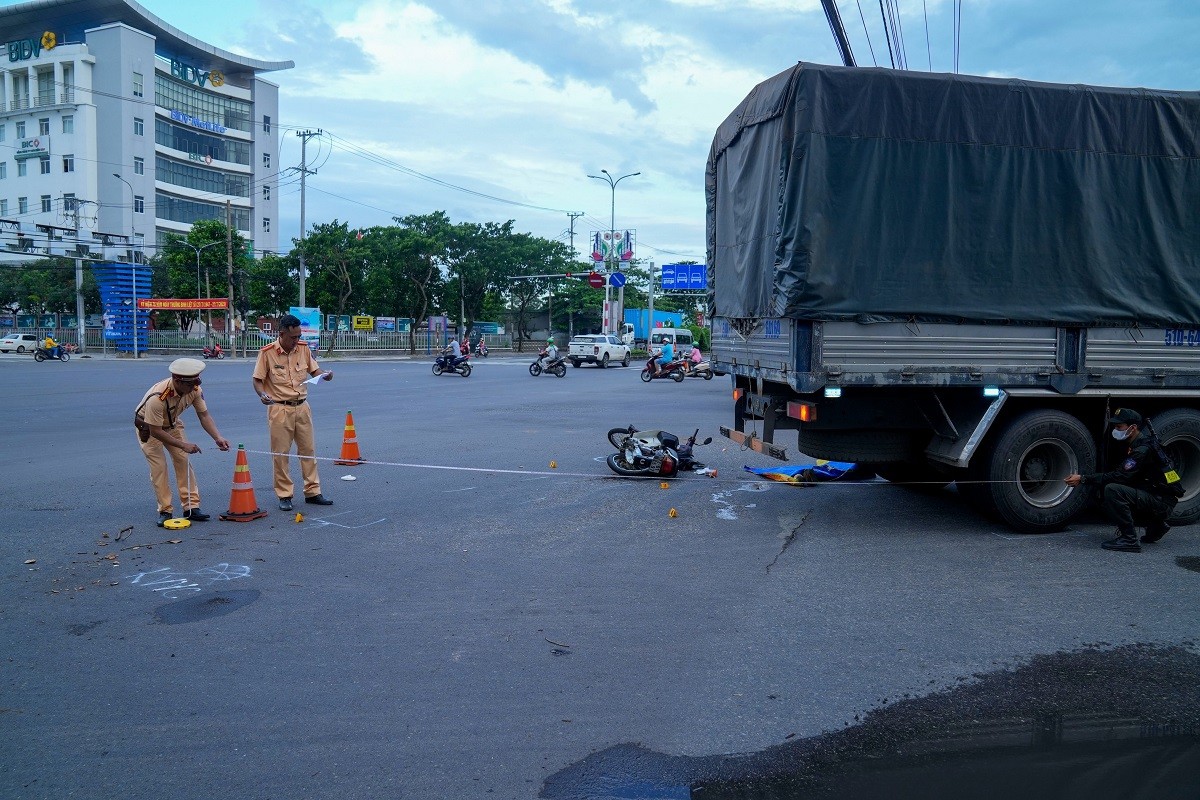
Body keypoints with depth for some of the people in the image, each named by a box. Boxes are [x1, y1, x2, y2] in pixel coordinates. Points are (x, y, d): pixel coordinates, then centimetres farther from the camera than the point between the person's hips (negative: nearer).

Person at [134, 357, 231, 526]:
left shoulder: (195, 389, -23)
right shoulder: (158, 397, -40)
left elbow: (204, 415, -14)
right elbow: (155, 431, -32)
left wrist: (218, 438, -27)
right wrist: (183, 445, -32)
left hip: (172, 425, 5)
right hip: (148, 427, -5)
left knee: (183, 461, -5)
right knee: (159, 467, -12)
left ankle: (191, 507, -2)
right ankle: (165, 511, -3)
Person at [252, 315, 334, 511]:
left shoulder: (303, 348, 1)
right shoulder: (267, 353, -10)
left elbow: (314, 371, 11)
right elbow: (258, 380, -5)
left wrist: (325, 375, -11)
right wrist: (263, 395, -24)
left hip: (302, 407, 4)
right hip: (279, 409, -4)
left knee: (308, 449, 9)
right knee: (281, 454, 2)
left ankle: (312, 492, 18)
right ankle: (284, 496, 11)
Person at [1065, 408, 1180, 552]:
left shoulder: (1144, 450, -18)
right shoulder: (1136, 445, 12)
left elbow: (1120, 476, -25)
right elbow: (1121, 475, 13)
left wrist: (1083, 479, -25)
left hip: (1162, 502, -10)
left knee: (1112, 490, -26)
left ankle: (1129, 540, -20)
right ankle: (1155, 525, 21)